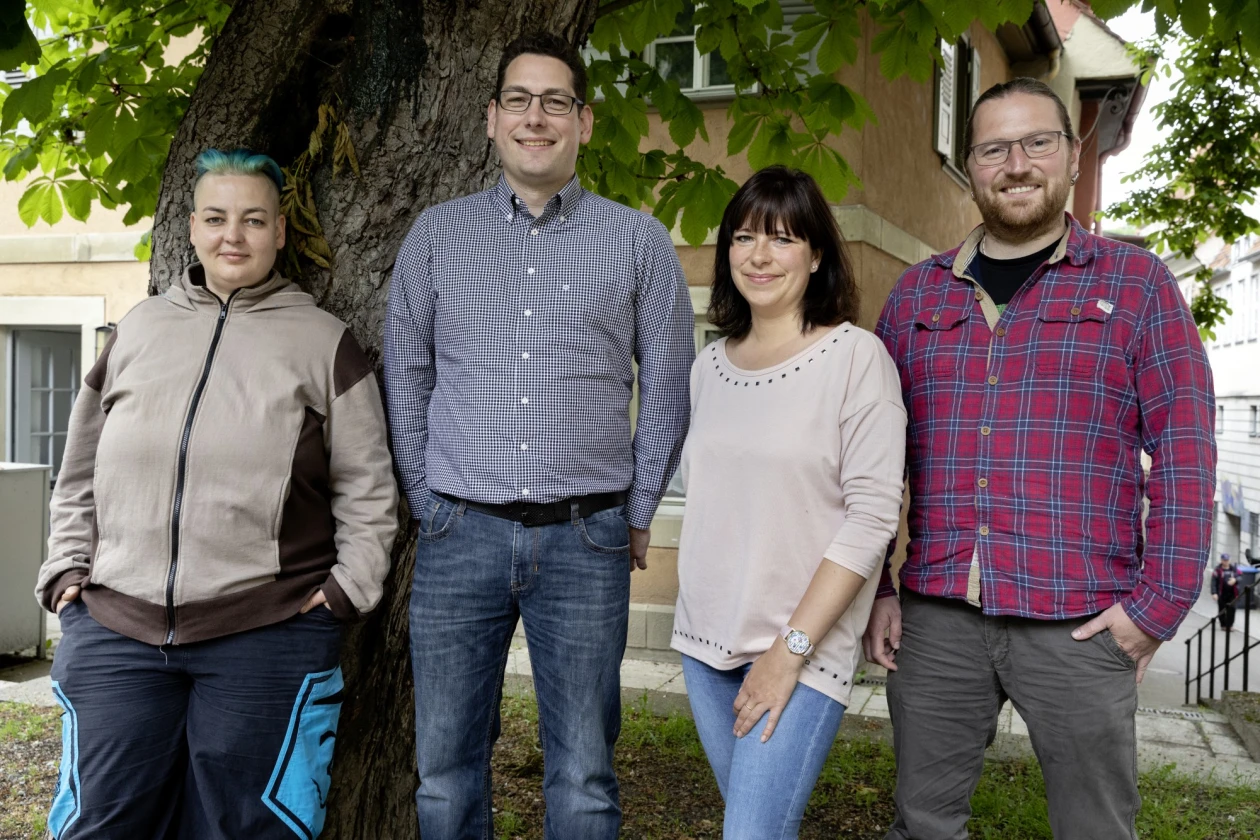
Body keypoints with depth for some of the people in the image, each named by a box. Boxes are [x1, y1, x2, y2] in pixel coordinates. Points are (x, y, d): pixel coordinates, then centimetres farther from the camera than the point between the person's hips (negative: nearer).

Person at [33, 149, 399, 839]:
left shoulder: (323, 343, 5)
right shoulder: (138, 329, 13)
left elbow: (368, 488, 4)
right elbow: (81, 470, 19)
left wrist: (347, 587, -4)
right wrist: (67, 569, 10)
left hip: (268, 638, -3)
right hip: (114, 628, 3)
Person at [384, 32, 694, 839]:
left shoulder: (639, 241, 4)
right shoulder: (436, 234, 7)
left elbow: (668, 389, 6)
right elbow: (406, 379, 9)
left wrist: (637, 515, 4)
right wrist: (429, 502, 5)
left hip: (586, 539, -1)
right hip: (461, 535, 1)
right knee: (447, 774, 10)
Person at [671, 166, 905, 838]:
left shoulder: (856, 356, -9)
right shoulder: (709, 365, 8)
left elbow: (872, 515, -13)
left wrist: (791, 649, -15)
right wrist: (697, 620, 11)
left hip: (804, 646, -5)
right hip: (705, 638, 5)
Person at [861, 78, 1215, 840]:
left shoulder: (1135, 282, 3)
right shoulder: (918, 293, 11)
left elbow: (1184, 447, -2)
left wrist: (1161, 602, -8)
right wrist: (873, 588, 5)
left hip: (1079, 624, -2)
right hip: (934, 617, 3)